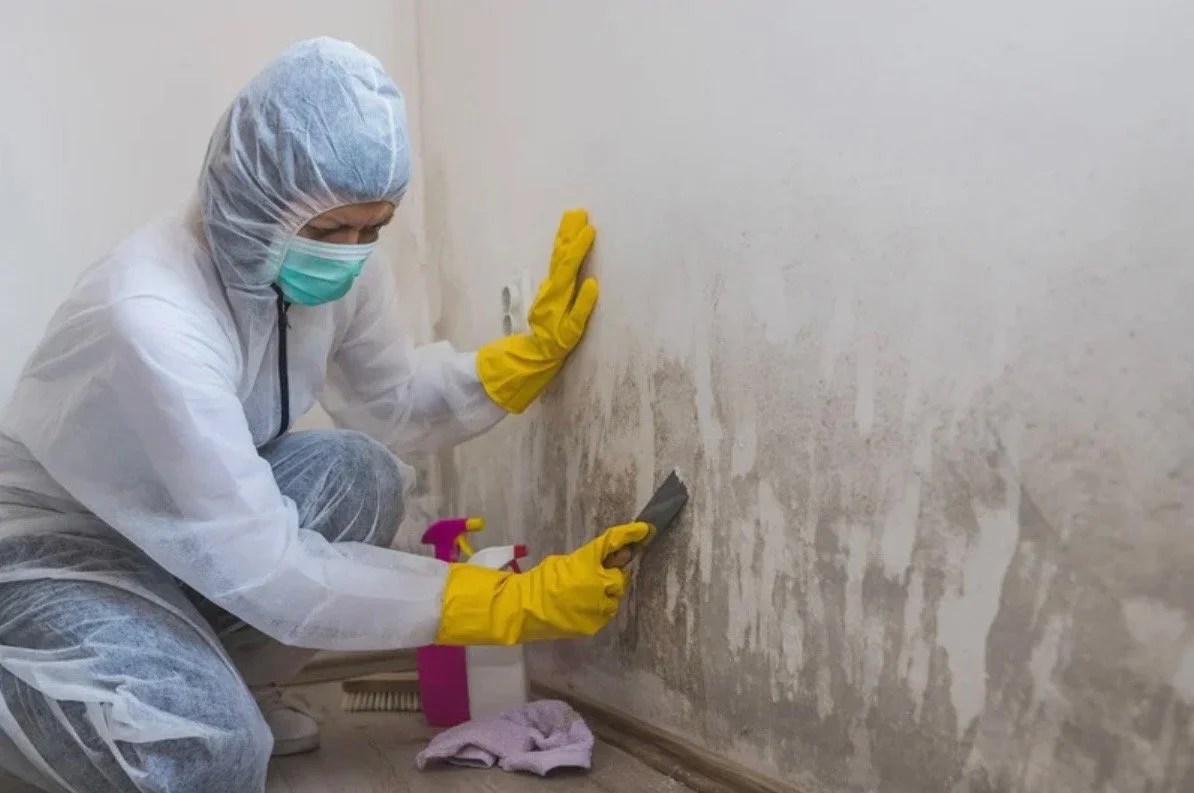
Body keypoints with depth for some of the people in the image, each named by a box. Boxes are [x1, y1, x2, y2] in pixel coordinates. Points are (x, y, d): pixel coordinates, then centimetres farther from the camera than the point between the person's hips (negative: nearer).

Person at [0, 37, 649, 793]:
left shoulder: (335, 267, -13)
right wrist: (512, 601, -35)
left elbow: (393, 403, 3)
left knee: (359, 474, -16)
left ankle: (225, 687, 6)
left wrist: (537, 349, -13)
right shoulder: (151, 319, -36)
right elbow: (265, 568, -35)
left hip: (198, 526, 8)